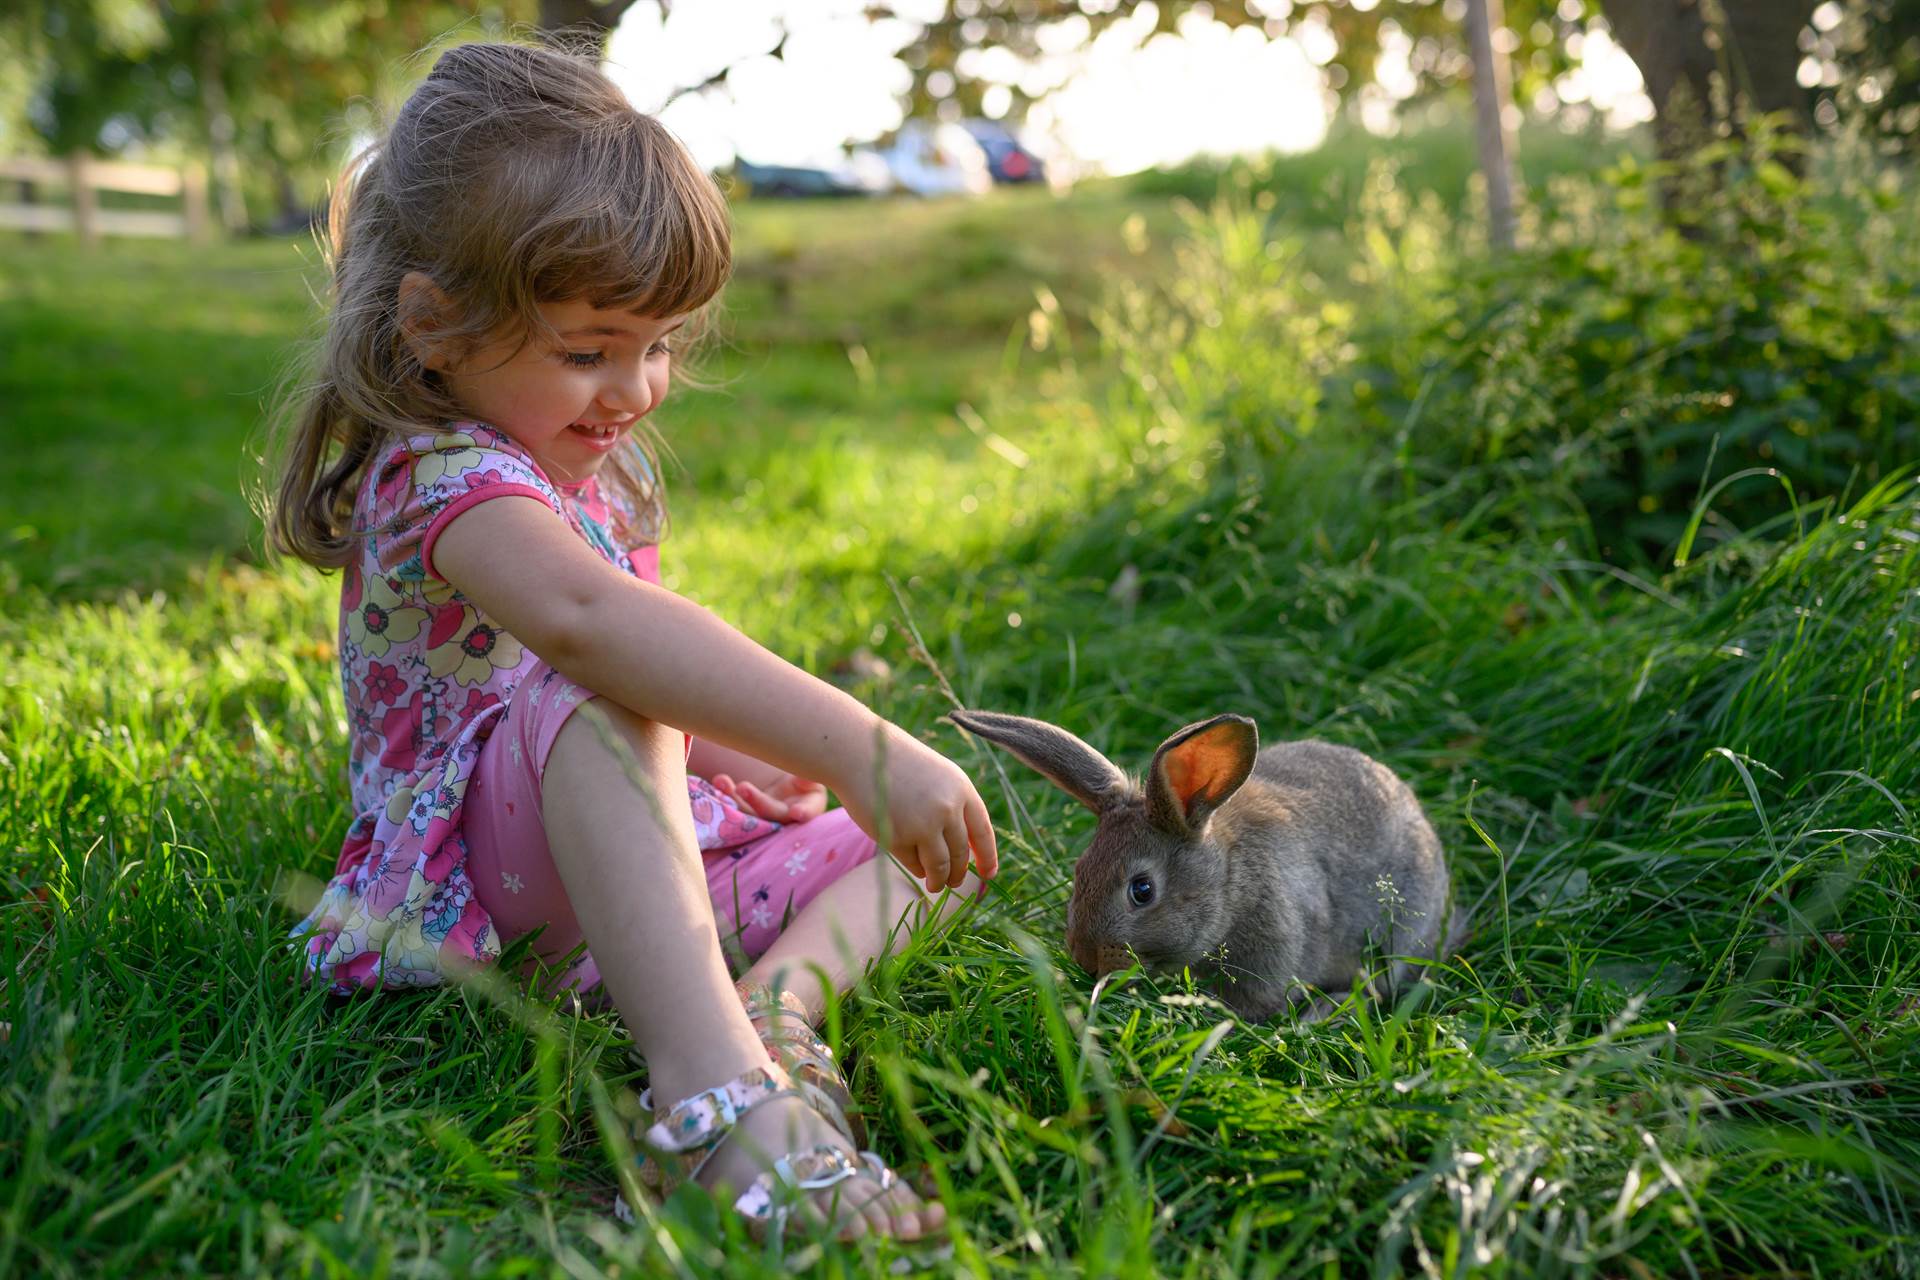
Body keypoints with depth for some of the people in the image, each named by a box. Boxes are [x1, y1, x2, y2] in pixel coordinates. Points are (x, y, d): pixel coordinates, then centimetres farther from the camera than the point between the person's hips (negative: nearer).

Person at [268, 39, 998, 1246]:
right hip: (478, 866, -9)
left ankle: (776, 1001, -28)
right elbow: (582, 614, -44)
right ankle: (717, 1086, -51)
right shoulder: (438, 479, -21)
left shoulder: (605, 467, 10)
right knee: (598, 700, -39)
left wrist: (738, 747, 1)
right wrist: (857, 747, -50)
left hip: (650, 840, 10)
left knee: (901, 844, 3)